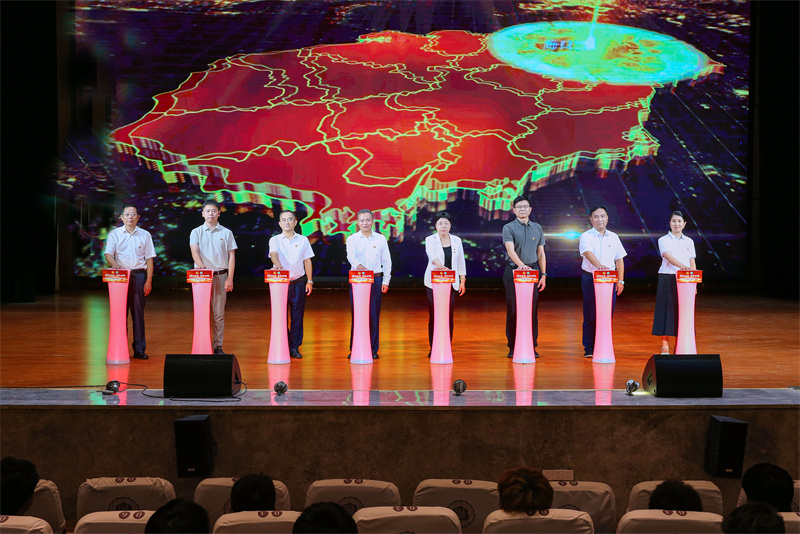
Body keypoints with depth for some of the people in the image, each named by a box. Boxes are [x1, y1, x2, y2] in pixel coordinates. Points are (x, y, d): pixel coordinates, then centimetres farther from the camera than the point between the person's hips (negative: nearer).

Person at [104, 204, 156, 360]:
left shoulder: (145, 235, 9)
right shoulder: (114, 234, 8)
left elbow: (149, 259, 8)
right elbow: (108, 254, -2)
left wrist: (148, 281, 0)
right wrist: (114, 264, -24)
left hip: (139, 275, 0)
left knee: (138, 312, 0)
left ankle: (139, 349, 5)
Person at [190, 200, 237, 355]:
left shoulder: (226, 233, 8)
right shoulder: (196, 232, 6)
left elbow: (231, 256, 6)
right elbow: (194, 251, -8)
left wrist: (230, 278, -3)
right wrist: (200, 264, -30)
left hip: (220, 276, 0)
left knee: (219, 313, 1)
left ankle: (218, 346, 6)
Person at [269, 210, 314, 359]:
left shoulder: (303, 240, 9)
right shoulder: (275, 240, 4)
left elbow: (307, 261, 12)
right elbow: (274, 254, -16)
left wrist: (309, 281, 5)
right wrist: (278, 264, -38)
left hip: (298, 282, 1)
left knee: (297, 315, 2)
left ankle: (295, 347, 9)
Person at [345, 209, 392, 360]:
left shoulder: (381, 239, 8)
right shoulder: (352, 239, 4)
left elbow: (387, 261, 10)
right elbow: (351, 255, -15)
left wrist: (386, 281, 4)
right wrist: (358, 265, -36)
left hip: (375, 279, 1)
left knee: (374, 315, 0)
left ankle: (373, 349, 6)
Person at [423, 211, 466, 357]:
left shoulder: (456, 240, 10)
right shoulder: (430, 240, -1)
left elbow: (461, 262, 14)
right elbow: (432, 255, -21)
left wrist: (463, 281, 8)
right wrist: (440, 266, -40)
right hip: (433, 283, -2)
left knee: (449, 315, -1)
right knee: (433, 315, -3)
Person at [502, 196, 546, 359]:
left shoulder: (537, 228, 13)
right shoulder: (509, 228, 0)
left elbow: (541, 253, 15)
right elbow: (510, 250, -15)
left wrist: (543, 275, 7)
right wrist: (521, 265, -32)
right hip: (513, 270, -3)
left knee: (533, 310, 2)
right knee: (513, 309, -1)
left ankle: (532, 346, 7)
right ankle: (513, 347, 5)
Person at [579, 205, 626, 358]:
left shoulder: (613, 237, 12)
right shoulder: (586, 236, -2)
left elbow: (619, 259, 14)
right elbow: (588, 253, -22)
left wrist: (620, 281, 7)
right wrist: (599, 265, -41)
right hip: (590, 278, -3)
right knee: (590, 314, -1)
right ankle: (589, 348, 6)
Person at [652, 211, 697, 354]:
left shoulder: (689, 242, 13)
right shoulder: (663, 240, 0)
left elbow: (692, 263, 12)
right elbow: (668, 256, -17)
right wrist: (682, 266, -34)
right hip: (667, 278, -3)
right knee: (667, 309, -5)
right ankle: (665, 345, 0)